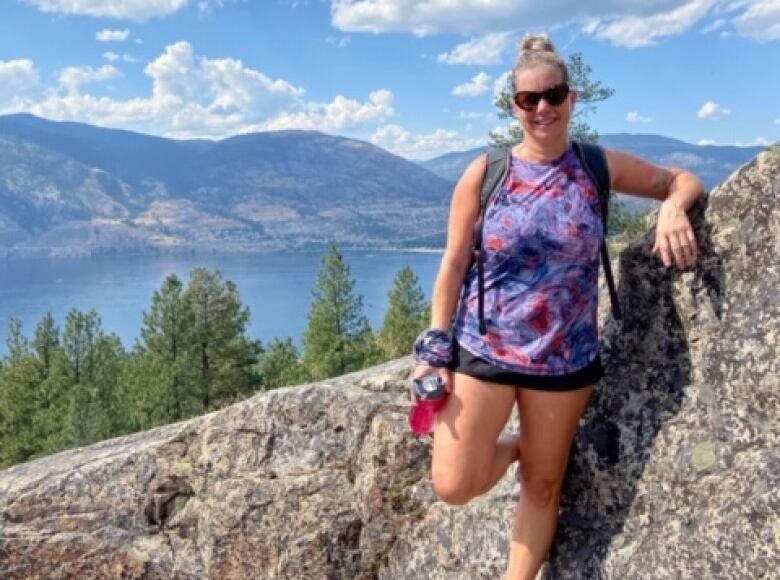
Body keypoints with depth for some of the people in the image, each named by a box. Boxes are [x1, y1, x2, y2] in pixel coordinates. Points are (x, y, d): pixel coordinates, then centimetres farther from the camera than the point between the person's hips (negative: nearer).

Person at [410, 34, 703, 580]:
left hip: (566, 356, 1)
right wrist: (435, 349, -7)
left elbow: (683, 180, 9)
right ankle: (511, 448, 32)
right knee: (454, 486, -1)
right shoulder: (485, 173, -7)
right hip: (482, 348, -1)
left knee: (543, 486, 13)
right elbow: (453, 266, -4)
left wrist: (673, 208, -15)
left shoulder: (600, 167, -2)